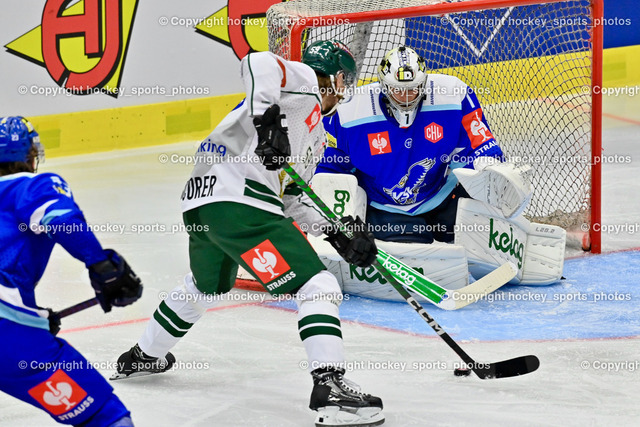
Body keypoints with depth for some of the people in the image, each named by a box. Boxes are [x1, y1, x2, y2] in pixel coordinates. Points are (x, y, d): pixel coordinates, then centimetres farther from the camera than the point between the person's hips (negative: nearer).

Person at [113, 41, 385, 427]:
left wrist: (338, 234, 19)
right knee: (319, 286, -11)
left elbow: (291, 198, 28)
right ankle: (330, 387, -22)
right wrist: (267, 116, -29)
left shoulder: (314, 135, 30)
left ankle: (144, 356, 54)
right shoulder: (303, 80, 4)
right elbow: (258, 63, -17)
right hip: (238, 201, -11)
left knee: (208, 285, 37)